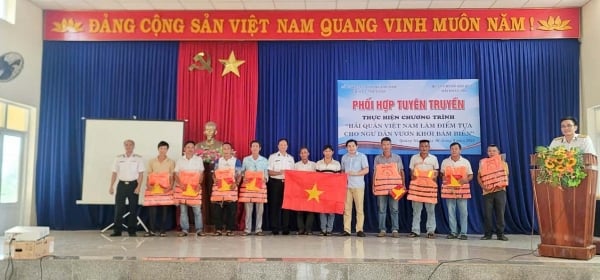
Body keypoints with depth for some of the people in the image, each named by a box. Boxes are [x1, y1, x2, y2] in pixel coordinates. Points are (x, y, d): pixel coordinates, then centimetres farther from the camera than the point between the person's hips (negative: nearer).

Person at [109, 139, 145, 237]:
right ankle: (117, 230, 6)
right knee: (119, 208, -1)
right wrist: (111, 186, 4)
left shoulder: (138, 158, 2)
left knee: (133, 208, 1)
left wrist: (138, 187, -10)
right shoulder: (118, 158, 8)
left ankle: (132, 230, 9)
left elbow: (141, 174, -1)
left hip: (133, 184, -1)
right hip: (122, 184, 2)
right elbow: (114, 173, 10)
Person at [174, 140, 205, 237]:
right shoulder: (180, 160, 9)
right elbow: (176, 174, 6)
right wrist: (180, 184, -11)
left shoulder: (199, 159, 8)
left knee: (197, 210, -4)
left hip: (195, 188, -1)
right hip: (182, 188, 1)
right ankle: (184, 229, 9)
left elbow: (201, 173, 7)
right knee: (183, 210, 2)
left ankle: (199, 229, 3)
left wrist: (199, 184, -9)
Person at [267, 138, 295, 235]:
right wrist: (279, 173, -18)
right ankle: (274, 228, 4)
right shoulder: (272, 157, 4)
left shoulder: (291, 158, 15)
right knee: (274, 205, -1)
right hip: (275, 182, -3)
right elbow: (269, 172, -3)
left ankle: (285, 228, 6)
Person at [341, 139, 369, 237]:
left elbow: (366, 170, -2)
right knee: (346, 208, -1)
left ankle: (359, 230, 0)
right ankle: (346, 229, 2)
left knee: (359, 208, -4)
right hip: (346, 185, 3)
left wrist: (354, 173, -14)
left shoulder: (362, 156, 4)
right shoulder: (344, 157, 15)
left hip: (358, 186, -3)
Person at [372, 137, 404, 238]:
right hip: (381, 187, 1)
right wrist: (373, 186, 6)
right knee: (381, 209, 2)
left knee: (394, 209, 0)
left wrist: (403, 185, 2)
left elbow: (401, 172, 9)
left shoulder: (397, 158, 7)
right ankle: (382, 230, 7)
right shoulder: (377, 158, 9)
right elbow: (375, 173, 10)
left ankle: (395, 230, 5)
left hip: (394, 187, -1)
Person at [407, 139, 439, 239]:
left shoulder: (434, 158, 6)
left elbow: (436, 172, 10)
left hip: (430, 186, 0)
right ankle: (415, 230, 6)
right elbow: (411, 171, 10)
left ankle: (431, 231, 7)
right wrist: (412, 176, -10)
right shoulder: (414, 158, 6)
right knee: (416, 209, 2)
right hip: (416, 185, 0)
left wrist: (435, 177, -10)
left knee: (431, 210, 1)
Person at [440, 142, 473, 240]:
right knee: (451, 212, 3)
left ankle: (463, 232, 6)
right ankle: (453, 232, 11)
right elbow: (442, 174, 15)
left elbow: (470, 175, 10)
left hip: (462, 189, -1)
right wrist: (444, 179, -7)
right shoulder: (445, 162, 8)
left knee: (463, 212, -1)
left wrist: (466, 180, -11)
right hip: (449, 189, 1)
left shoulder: (465, 162, 6)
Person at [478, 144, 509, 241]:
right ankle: (487, 234, 7)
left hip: (500, 191, 0)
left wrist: (503, 185, -9)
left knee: (500, 213, -2)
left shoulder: (503, 163, 9)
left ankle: (501, 233, 6)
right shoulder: (483, 163, 8)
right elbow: (479, 176, 7)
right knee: (487, 213, -1)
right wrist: (482, 186, -8)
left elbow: (506, 176, 9)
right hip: (487, 191, 0)